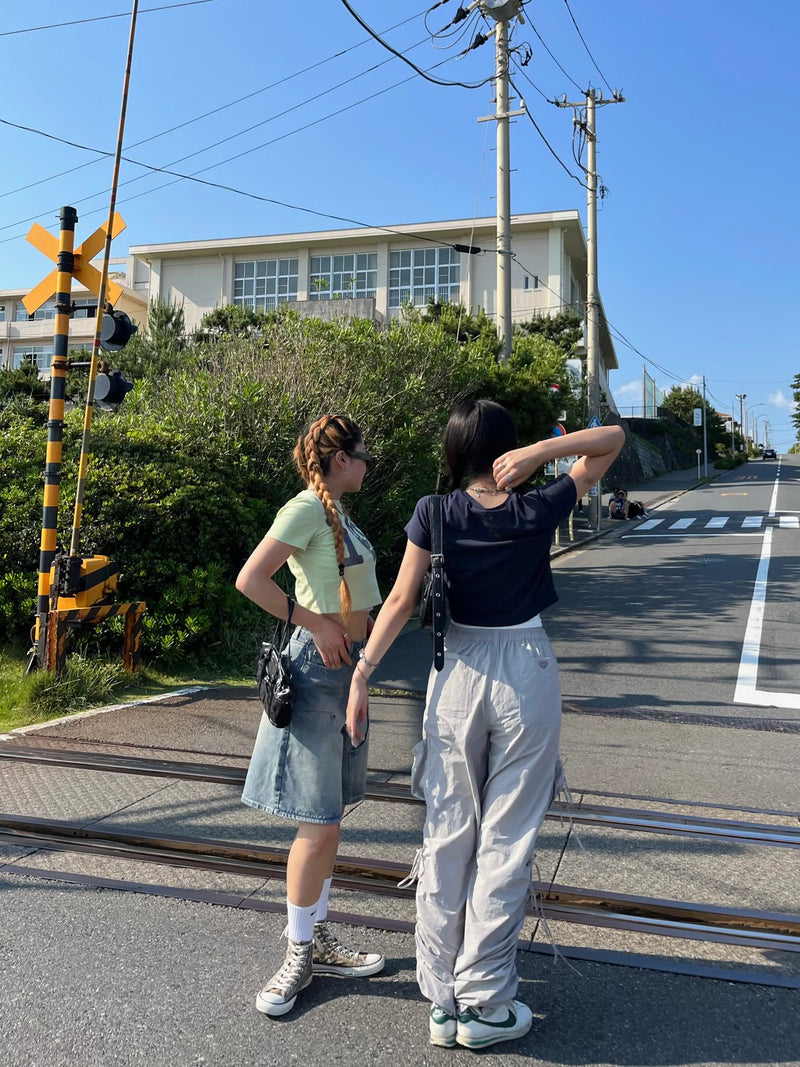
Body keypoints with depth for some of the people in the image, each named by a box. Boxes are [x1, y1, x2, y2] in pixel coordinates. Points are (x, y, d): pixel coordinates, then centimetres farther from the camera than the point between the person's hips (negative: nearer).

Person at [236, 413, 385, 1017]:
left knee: (330, 815, 14)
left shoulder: (337, 512, 14)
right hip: (318, 667, -9)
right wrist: (315, 626, -18)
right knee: (319, 824, -4)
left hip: (349, 666, 9)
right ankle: (299, 955, 12)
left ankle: (319, 940, 26)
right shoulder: (306, 509, -13)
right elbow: (251, 579, -23)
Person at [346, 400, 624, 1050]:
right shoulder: (537, 512, -7)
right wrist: (540, 452, -14)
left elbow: (401, 600, -8)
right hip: (528, 677, -1)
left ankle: (441, 1000, 22)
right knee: (506, 842, 7)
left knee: (447, 837, 12)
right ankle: (484, 1004, 17)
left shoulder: (434, 515, -6)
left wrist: (362, 674, -1)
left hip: (458, 675, 2)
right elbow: (613, 439, 0)